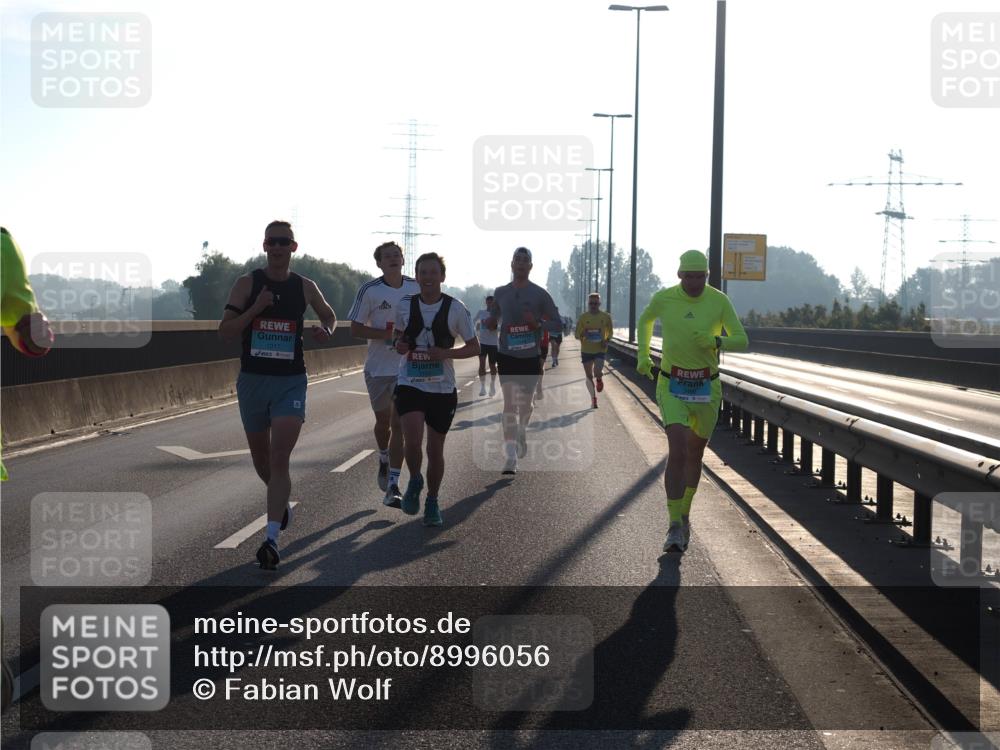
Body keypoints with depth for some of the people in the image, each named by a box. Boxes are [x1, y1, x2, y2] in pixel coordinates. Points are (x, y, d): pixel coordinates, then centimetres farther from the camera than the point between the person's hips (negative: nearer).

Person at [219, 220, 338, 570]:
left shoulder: (305, 287, 3)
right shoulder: (247, 283, -1)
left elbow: (329, 315, 23)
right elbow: (224, 332, -5)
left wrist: (326, 330, 0)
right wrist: (255, 309, -18)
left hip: (291, 382, -1)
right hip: (252, 380, 2)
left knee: (279, 459, -14)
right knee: (261, 456, 16)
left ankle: (271, 538, -19)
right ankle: (281, 500, 46)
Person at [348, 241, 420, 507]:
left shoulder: (416, 288, 2)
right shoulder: (369, 290, -6)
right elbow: (356, 329, -7)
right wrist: (390, 335, -18)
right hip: (378, 367, -1)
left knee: (399, 425, -6)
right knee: (383, 421, 13)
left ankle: (392, 486, -6)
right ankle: (384, 461, 44)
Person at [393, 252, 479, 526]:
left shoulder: (455, 308, -5)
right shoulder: (404, 306, 1)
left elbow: (474, 347, 1)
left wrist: (445, 353, -16)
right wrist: (399, 345, -4)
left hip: (443, 389, 0)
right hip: (409, 385, 0)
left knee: (435, 449, 7)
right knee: (412, 441, -20)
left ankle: (432, 501, 28)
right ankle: (414, 481, 11)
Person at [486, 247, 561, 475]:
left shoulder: (540, 294, -2)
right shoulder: (500, 292, 5)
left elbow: (557, 323, 1)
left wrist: (538, 324, -18)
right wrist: (492, 323, -4)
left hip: (531, 356, 0)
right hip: (507, 355, 0)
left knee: (525, 403, 14)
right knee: (509, 402, -12)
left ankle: (522, 433, 47)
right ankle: (511, 457, -18)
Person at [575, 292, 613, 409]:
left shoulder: (606, 317, -3)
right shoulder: (583, 317, -3)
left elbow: (610, 331, 12)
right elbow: (577, 334, 0)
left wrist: (607, 340, -8)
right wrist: (583, 335, -22)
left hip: (600, 350, -1)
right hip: (586, 350, 1)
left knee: (597, 372, -20)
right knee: (589, 376, 7)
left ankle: (600, 379, 18)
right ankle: (593, 399, 22)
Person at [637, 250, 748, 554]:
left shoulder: (719, 300, -7)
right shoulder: (663, 298, -6)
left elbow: (741, 342, -6)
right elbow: (645, 321, 16)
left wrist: (715, 341, -26)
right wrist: (642, 356, 6)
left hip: (706, 389, 2)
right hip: (673, 388, -2)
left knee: (695, 455, 16)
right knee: (677, 453, -20)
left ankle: (684, 514, 40)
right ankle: (675, 529, -17)